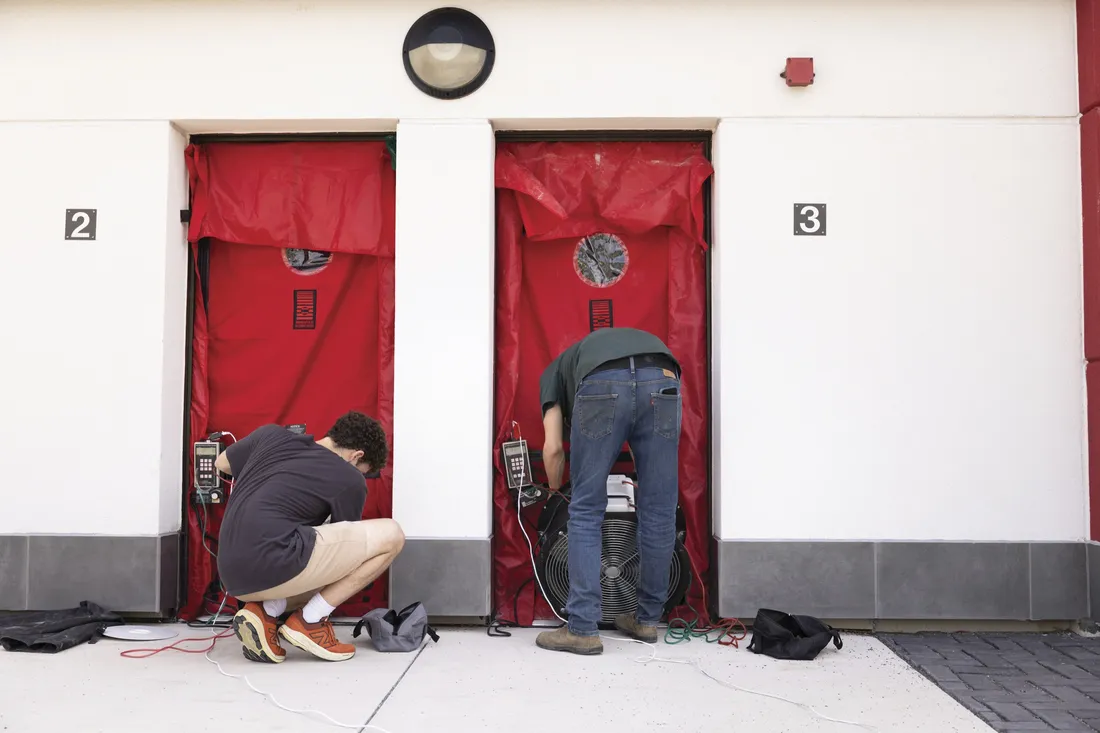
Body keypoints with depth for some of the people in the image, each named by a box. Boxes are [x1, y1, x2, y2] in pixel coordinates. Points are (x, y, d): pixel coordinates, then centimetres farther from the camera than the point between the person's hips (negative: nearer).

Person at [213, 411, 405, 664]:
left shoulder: (272, 434, 17)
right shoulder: (349, 479, 6)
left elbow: (221, 463, 36)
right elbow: (346, 543, 20)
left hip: (235, 578, 8)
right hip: (274, 564, -7)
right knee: (391, 536, 2)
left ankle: (264, 612, 6)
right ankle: (309, 622, 2)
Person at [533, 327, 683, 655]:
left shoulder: (556, 371, 37)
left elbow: (553, 448, 23)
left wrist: (554, 493, 40)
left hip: (604, 385, -3)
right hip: (662, 382, 3)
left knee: (586, 511, 11)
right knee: (658, 512, 16)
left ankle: (583, 629, 12)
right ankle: (647, 620, 30)